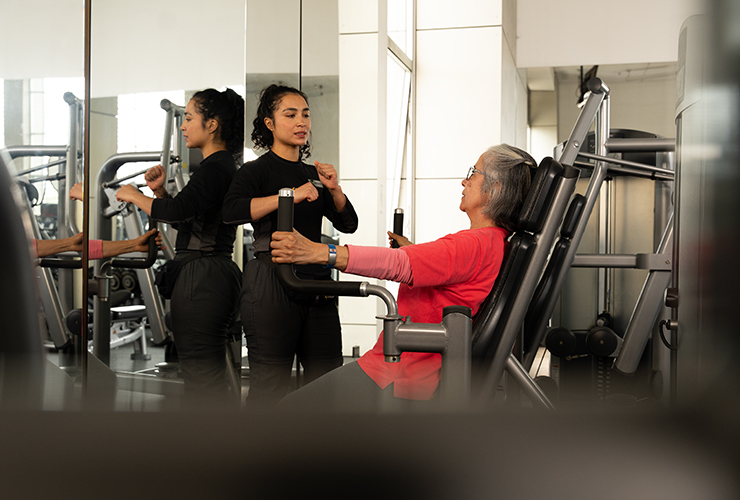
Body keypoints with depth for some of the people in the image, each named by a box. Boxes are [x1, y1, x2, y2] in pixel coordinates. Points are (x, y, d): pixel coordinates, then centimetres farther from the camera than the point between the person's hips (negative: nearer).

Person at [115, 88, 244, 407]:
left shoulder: (215, 167, -14)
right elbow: (184, 220, 24)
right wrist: (159, 190, 10)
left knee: (201, 374, -5)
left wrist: (135, 196, -11)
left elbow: (178, 212, -27)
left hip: (202, 277, -11)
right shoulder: (223, 166, 19)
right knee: (212, 376, 17)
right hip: (219, 273, 11)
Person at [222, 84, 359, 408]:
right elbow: (231, 211, -20)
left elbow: (348, 225, 15)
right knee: (270, 384, -2)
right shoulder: (257, 170, 0)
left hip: (317, 282, 6)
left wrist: (334, 190, -3)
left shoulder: (313, 174, 19)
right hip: (272, 281, -6)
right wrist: (290, 196, -23)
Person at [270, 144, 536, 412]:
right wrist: (414, 250, 31)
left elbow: (398, 264, -31)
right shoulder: (498, 243, 10)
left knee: (292, 406, -4)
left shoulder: (476, 244, -21)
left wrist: (317, 252, -35)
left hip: (399, 378, -11)